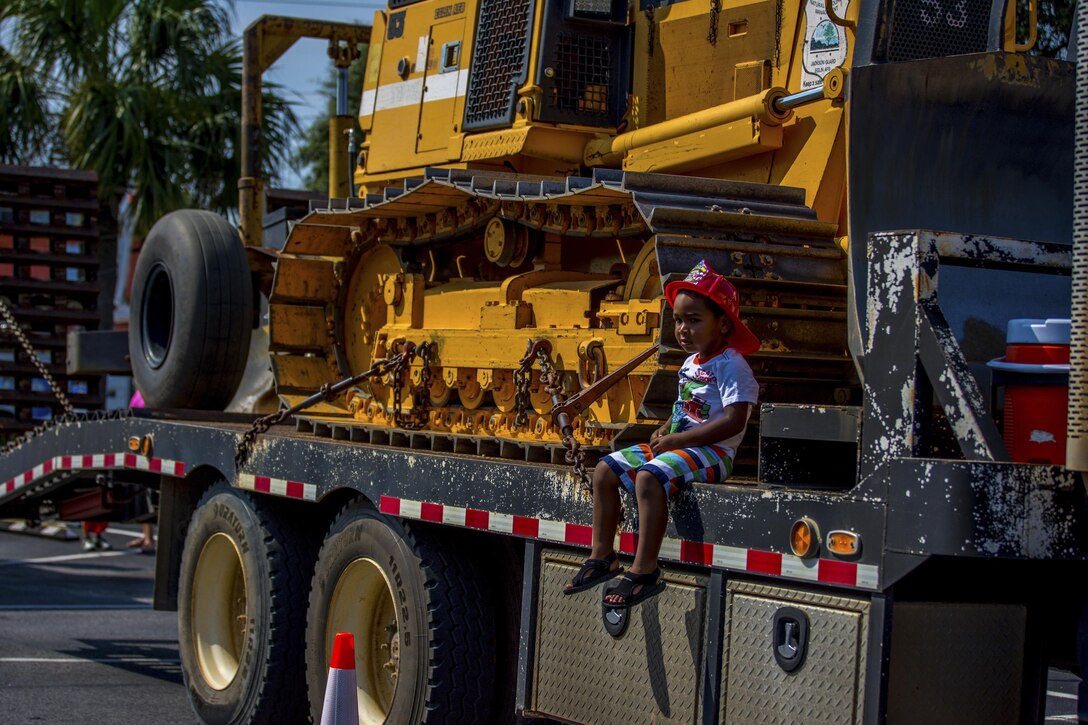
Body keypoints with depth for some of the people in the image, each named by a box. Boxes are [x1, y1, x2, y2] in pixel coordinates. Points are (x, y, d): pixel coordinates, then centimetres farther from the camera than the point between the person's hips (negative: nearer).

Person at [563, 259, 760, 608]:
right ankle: (602, 557, 5)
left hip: (711, 451, -10)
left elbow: (734, 421, -23)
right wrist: (665, 430, 6)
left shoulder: (730, 365, -13)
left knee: (649, 477, -34)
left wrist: (675, 440, -22)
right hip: (675, 445, 10)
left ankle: (644, 572, -30)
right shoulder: (690, 364, 15)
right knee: (605, 470, 1)